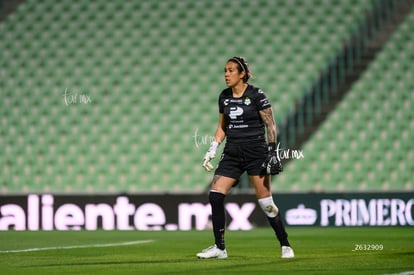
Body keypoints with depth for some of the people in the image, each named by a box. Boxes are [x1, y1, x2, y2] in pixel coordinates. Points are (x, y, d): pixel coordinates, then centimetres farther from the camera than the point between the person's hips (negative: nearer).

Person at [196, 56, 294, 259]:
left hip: (256, 152, -5)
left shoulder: (256, 95, -8)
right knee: (215, 195, -7)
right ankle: (219, 247, 1)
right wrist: (212, 150, 10)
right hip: (232, 153, 6)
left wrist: (272, 153, -12)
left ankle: (285, 246, 8)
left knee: (265, 202, -6)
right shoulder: (224, 97, 9)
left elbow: (270, 126, -6)